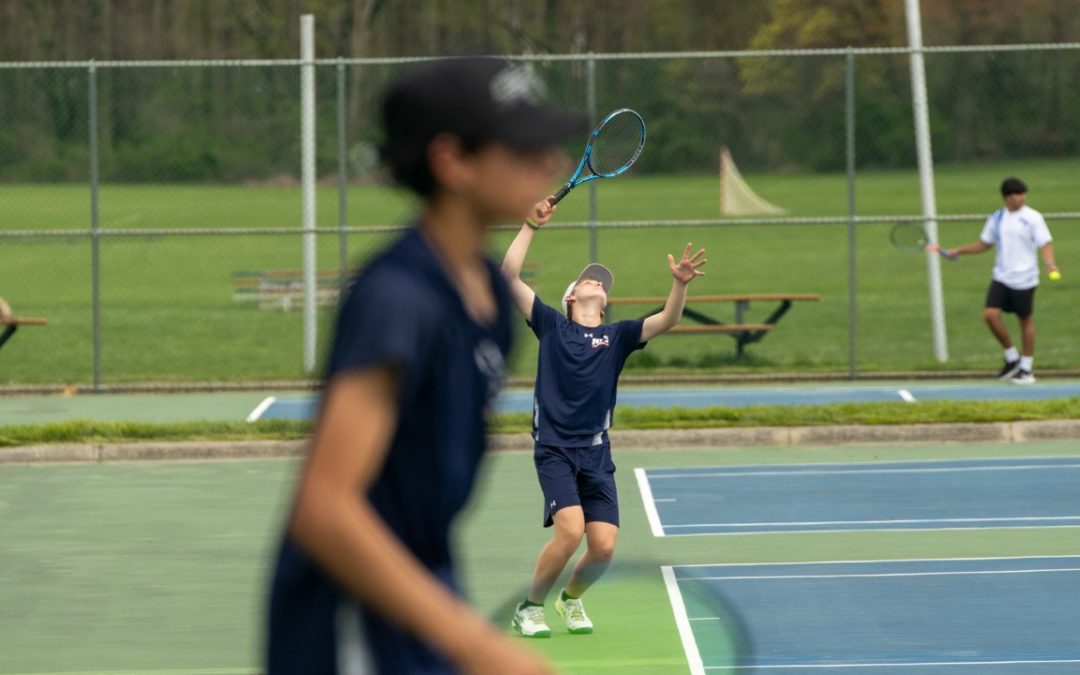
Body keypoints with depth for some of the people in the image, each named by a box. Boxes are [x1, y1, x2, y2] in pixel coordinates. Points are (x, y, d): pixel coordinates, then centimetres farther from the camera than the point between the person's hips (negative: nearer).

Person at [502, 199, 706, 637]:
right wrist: (531, 226, -1)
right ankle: (530, 607, -1)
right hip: (555, 449, -3)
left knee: (603, 547, -7)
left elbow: (667, 320, -2)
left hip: (596, 453, 3)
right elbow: (509, 275, 1)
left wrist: (681, 283, -20)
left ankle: (571, 598, 26)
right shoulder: (551, 325, 8)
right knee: (570, 530, -23)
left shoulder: (617, 336, 12)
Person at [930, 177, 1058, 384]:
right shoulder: (997, 218, 7)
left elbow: (1045, 244, -11)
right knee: (990, 314, -9)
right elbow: (983, 244, 18)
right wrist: (956, 251, 11)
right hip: (1001, 277, 4)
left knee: (1026, 321, 4)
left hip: (1024, 279, -4)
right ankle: (1012, 358, 9)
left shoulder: (1032, 218, -7)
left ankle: (1026, 368, 17)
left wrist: (1050, 264, -31)